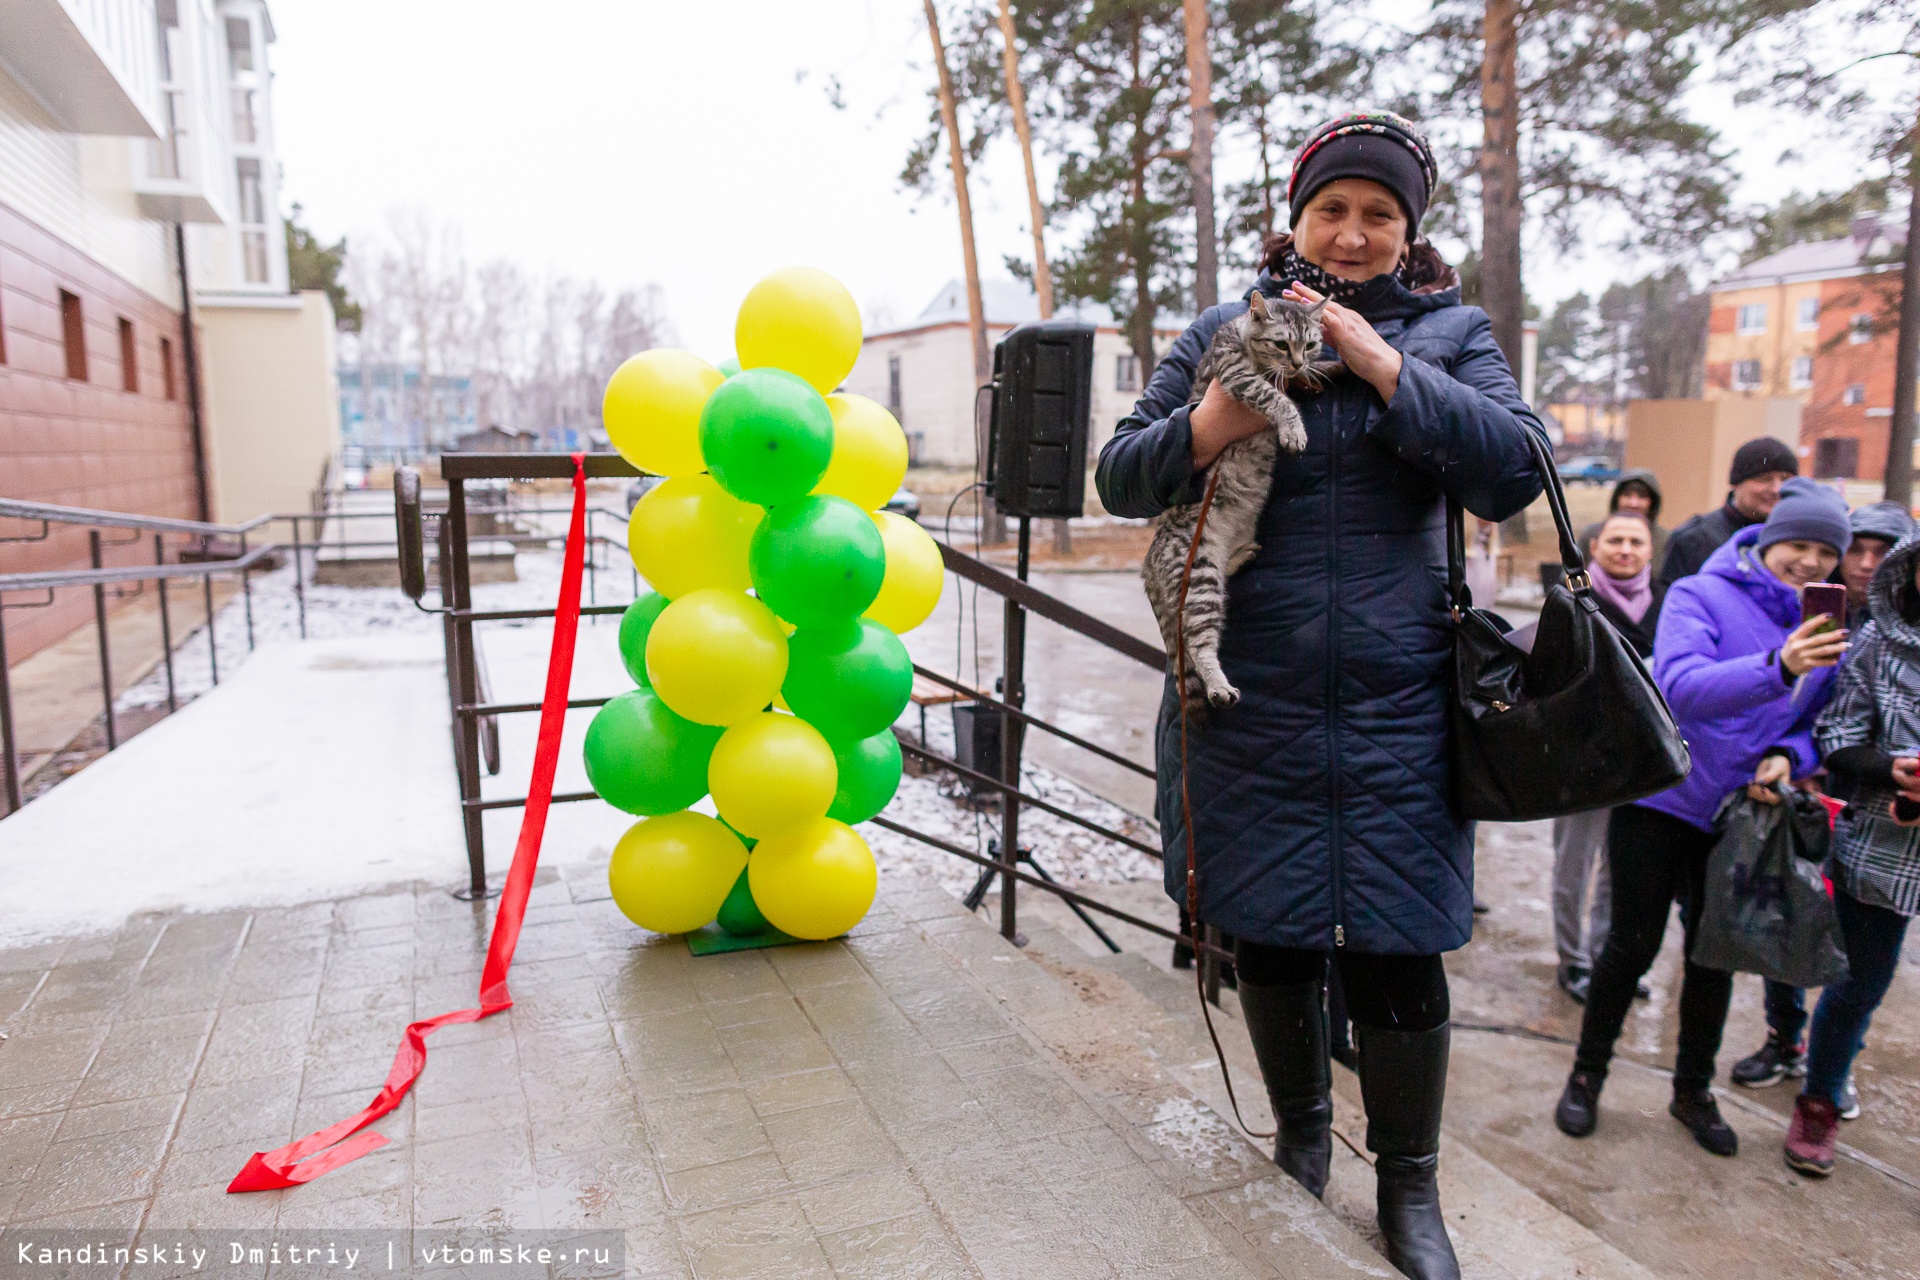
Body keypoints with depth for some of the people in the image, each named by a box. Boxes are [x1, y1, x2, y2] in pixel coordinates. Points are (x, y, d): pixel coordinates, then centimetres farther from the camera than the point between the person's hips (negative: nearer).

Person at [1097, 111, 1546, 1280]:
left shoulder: (1450, 332, 8)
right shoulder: (1223, 332, 8)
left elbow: (1515, 473, -7)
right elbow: (1119, 479, 4)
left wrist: (1387, 367, -14)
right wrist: (1204, 431, -16)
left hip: (1395, 703, -1)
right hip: (1248, 700, 1)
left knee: (1394, 950, 4)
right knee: (1269, 935, 13)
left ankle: (1410, 1185, 29)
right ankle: (1302, 1133, 40)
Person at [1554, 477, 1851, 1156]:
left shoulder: (1825, 629, 5)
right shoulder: (1700, 596, -12)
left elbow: (1819, 727, 10)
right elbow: (1682, 687, -29)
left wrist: (1788, 756, -12)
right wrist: (1777, 667, -43)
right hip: (1660, 795, -5)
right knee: (1634, 943, 1)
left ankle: (1693, 1091, 32)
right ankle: (1586, 1076, 21)